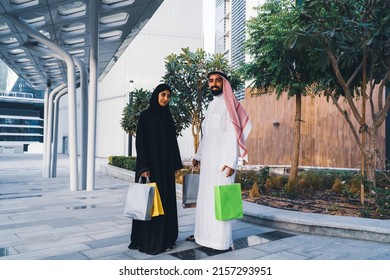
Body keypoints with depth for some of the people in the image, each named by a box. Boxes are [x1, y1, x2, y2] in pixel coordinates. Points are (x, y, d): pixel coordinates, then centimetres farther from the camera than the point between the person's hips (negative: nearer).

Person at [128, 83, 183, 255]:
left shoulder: (168, 116, 13)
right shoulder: (146, 116, -6)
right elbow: (140, 142, -11)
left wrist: (174, 165, 11)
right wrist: (144, 167, -19)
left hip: (166, 165, 7)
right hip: (151, 164, -6)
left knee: (166, 200, 9)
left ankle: (164, 238, 19)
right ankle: (148, 241, 7)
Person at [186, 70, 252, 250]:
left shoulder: (228, 104, -6)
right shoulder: (212, 105, 19)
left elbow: (234, 134, -14)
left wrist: (231, 161, -22)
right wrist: (198, 155, 22)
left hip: (222, 159, -8)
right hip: (208, 159, 8)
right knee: (205, 196, 10)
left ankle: (223, 240, -3)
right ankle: (203, 233, 20)